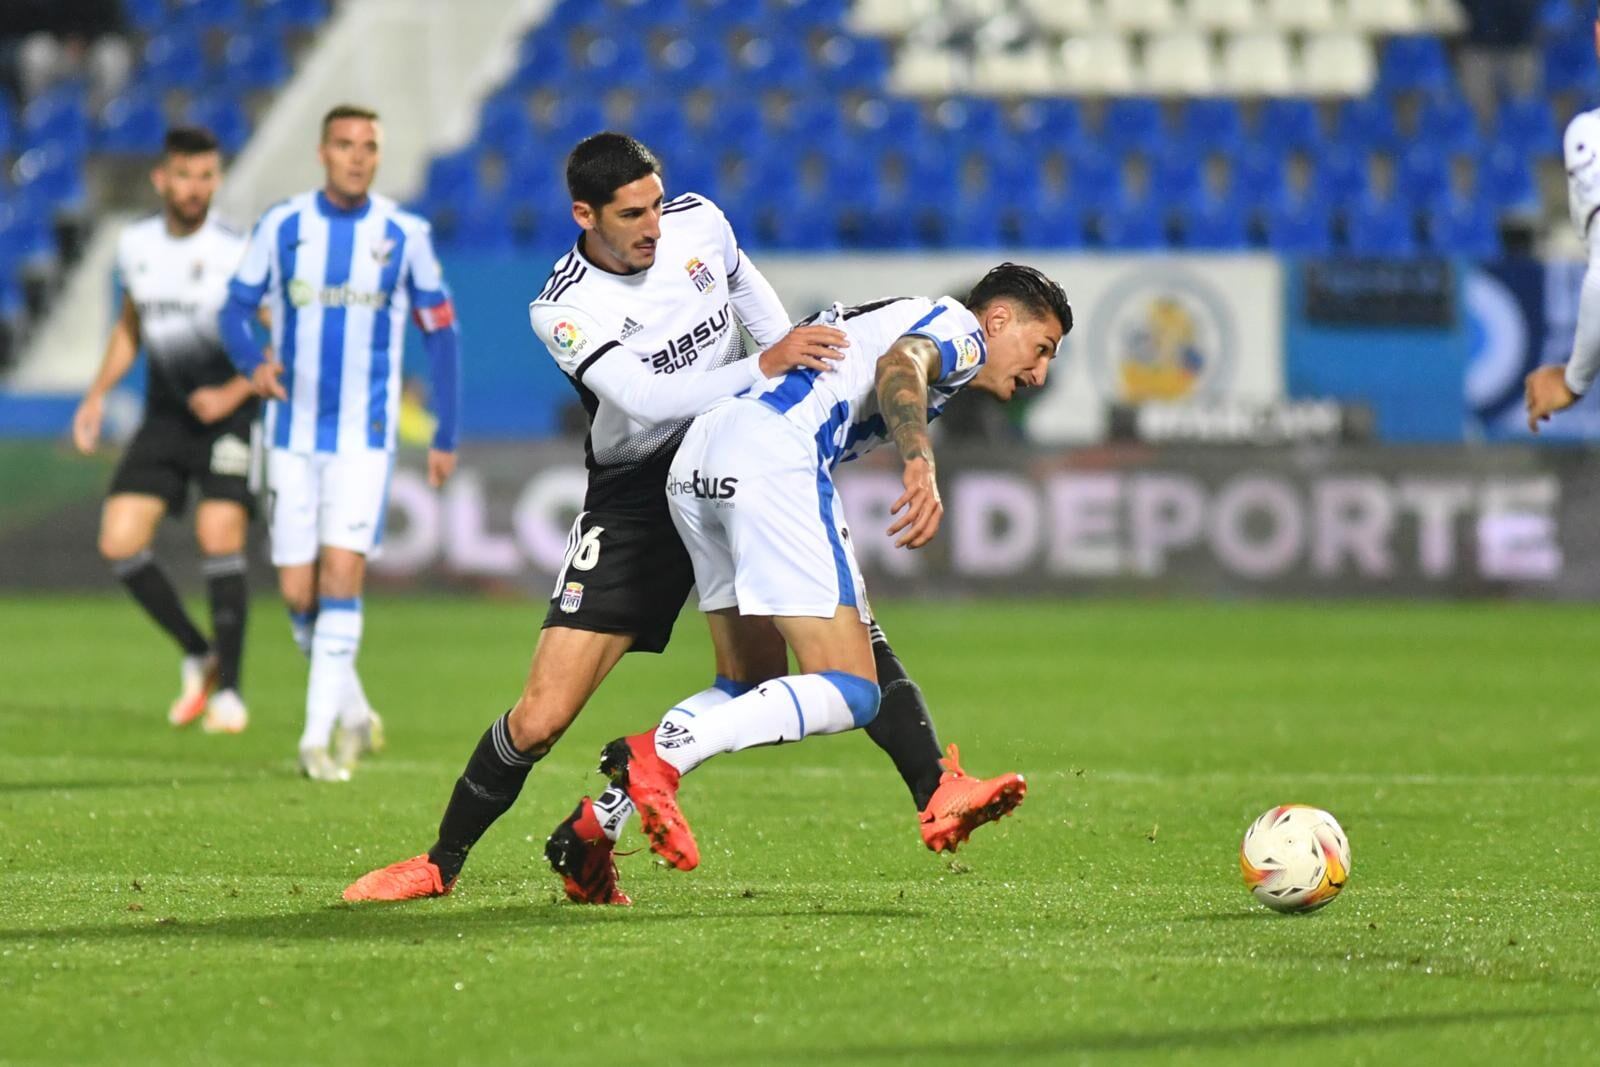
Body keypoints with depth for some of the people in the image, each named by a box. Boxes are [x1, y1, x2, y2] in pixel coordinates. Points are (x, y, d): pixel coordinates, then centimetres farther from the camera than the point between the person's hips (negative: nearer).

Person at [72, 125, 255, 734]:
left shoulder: (236, 255, -14)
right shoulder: (135, 246, 3)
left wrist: (233, 394, -21)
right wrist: (97, 395, 10)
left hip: (228, 416, -5)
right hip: (164, 416, 5)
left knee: (218, 536, -18)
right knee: (119, 542, -6)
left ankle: (227, 689, -6)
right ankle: (197, 655, 14)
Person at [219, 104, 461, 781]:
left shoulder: (404, 235, -2)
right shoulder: (282, 226, -1)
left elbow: (440, 332, 6)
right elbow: (235, 309, 6)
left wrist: (446, 437, 5)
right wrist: (252, 363, -16)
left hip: (365, 438, -2)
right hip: (292, 436, 2)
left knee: (342, 572, -15)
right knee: (297, 592, 1)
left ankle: (318, 735, -12)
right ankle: (353, 712, 24)